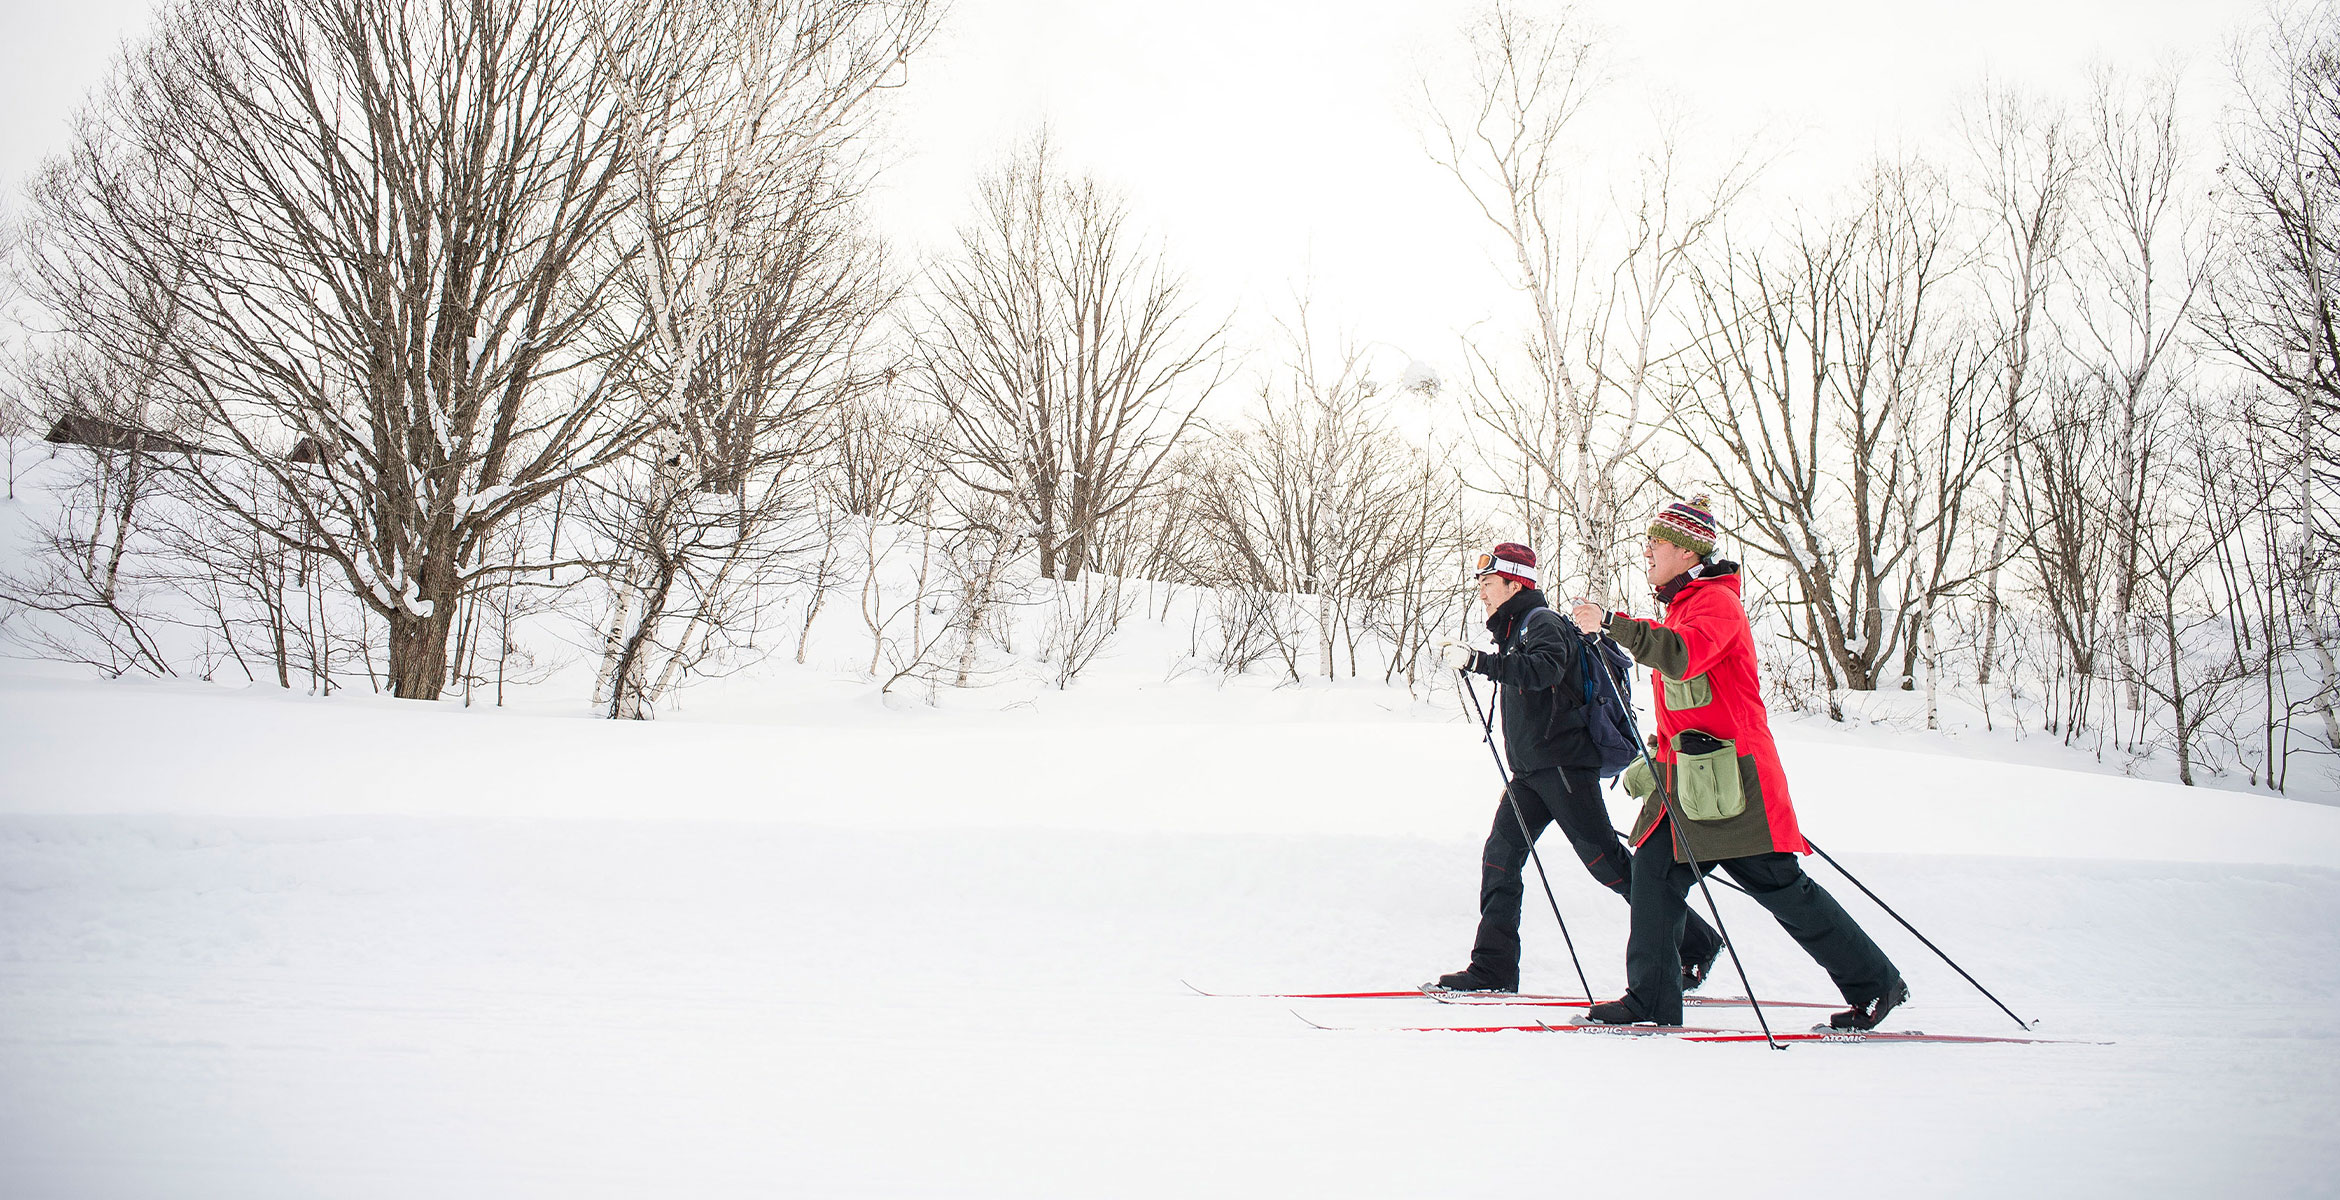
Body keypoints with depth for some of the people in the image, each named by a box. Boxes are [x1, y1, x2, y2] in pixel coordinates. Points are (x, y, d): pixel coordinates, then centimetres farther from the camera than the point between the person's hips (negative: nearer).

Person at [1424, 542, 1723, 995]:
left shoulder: (1542, 623, -8)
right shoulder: (1517, 630, 22)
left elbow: (1544, 669, -29)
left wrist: (1477, 661, -31)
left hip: (1563, 764, -10)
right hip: (1531, 771, 10)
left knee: (1606, 862, -9)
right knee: (1500, 855, 0)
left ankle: (1695, 944, -1)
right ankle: (1493, 967, 1)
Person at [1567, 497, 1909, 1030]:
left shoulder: (1716, 601, -11)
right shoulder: (1684, 605, 20)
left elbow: (1682, 656, -33)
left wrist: (1613, 624, -36)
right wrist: (1660, 751, 24)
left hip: (1729, 774, -10)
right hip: (1686, 776, 10)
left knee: (1780, 886, -4)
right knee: (1654, 869, 2)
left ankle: (1875, 983, 9)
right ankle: (1651, 998, 5)